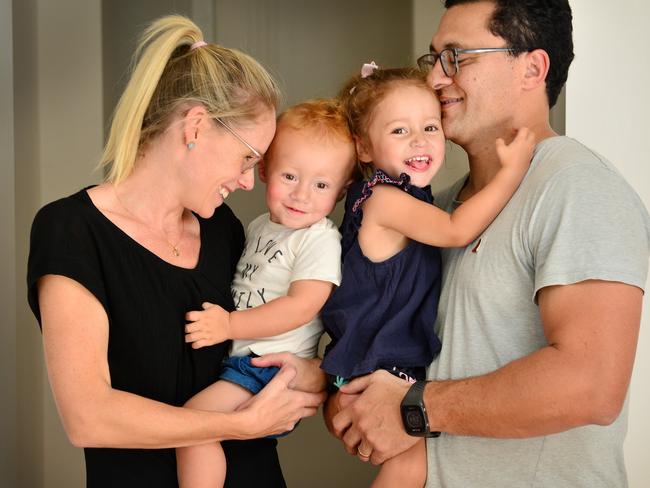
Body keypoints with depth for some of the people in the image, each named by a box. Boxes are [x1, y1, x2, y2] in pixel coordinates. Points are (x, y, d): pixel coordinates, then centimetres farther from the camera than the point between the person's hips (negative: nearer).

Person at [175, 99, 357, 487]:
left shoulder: (320, 239, -12)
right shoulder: (260, 226, 14)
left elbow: (300, 307, -21)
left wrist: (230, 325, -23)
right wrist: (217, 319, 11)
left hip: (273, 366, -9)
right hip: (236, 357, 9)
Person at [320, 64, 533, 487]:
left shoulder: (411, 197, 10)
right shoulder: (384, 198, -21)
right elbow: (456, 231, -29)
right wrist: (513, 168, -26)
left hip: (405, 358, 10)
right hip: (378, 367, -10)